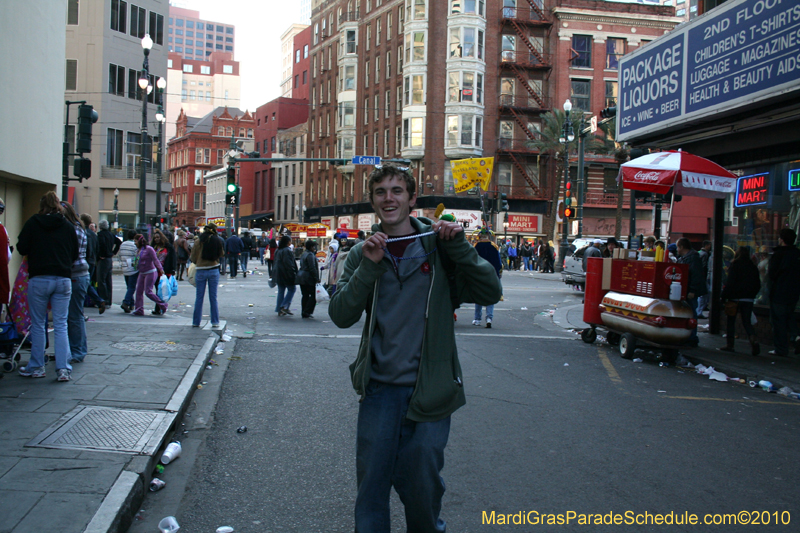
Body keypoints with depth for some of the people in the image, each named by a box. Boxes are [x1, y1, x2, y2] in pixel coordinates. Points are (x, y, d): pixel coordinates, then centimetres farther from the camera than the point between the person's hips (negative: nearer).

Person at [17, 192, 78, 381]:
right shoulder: (68, 226, 4)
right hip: (63, 280, 2)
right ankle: (63, 369, 0)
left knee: (38, 325, 10)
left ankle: (36, 367, 17)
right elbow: (75, 254, 9)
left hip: (39, 279, -1)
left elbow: (22, 248, -1)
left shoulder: (33, 223, -1)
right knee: (61, 326, 5)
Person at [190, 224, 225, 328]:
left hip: (200, 271, -1)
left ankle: (196, 322, 9)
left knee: (199, 297, 6)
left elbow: (193, 258, 3)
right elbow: (221, 255, 6)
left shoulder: (198, 241, -4)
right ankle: (215, 322, 8)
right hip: (214, 270, 1)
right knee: (213, 297, 7)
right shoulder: (218, 241, -2)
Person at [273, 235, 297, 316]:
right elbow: (289, 264, -19)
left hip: (279, 275, 8)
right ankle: (285, 306, -6)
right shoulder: (287, 250, -15)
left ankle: (279, 310, 11)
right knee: (291, 289, 3)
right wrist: (293, 274, -16)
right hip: (286, 275, -8)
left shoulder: (278, 251, 11)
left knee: (281, 291, 11)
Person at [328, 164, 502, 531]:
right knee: (371, 481, 9)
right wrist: (370, 266, -18)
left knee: (422, 486, 8)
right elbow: (341, 316, -7)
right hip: (379, 388, 2)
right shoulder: (362, 253, 3)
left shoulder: (438, 246, -2)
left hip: (428, 389, -1)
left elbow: (489, 293, -8)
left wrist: (458, 247, -17)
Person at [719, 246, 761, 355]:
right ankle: (753, 340, -15)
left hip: (735, 298, -4)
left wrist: (723, 297, -10)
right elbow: (758, 285, 9)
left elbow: (730, 283, -14)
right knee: (746, 322, 9)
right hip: (749, 299, 4)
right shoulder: (753, 267, 6)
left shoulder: (735, 265, -8)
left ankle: (729, 345, 8)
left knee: (731, 321, 7)